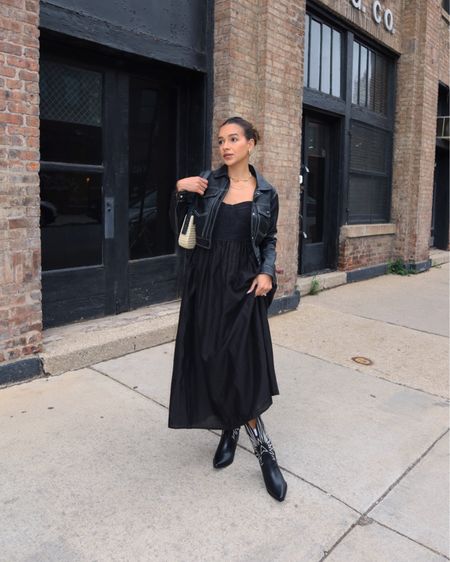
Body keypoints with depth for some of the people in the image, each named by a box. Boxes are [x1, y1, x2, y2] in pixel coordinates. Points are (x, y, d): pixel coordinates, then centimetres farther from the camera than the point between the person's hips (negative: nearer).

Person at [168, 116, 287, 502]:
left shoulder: (266, 193, 5)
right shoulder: (207, 183, 4)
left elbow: (270, 239, 11)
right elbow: (182, 227, 8)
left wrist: (267, 272, -5)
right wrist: (180, 192, -7)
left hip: (244, 283, -1)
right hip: (207, 281, 1)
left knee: (242, 364, -6)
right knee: (211, 361, 3)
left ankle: (233, 430, 18)